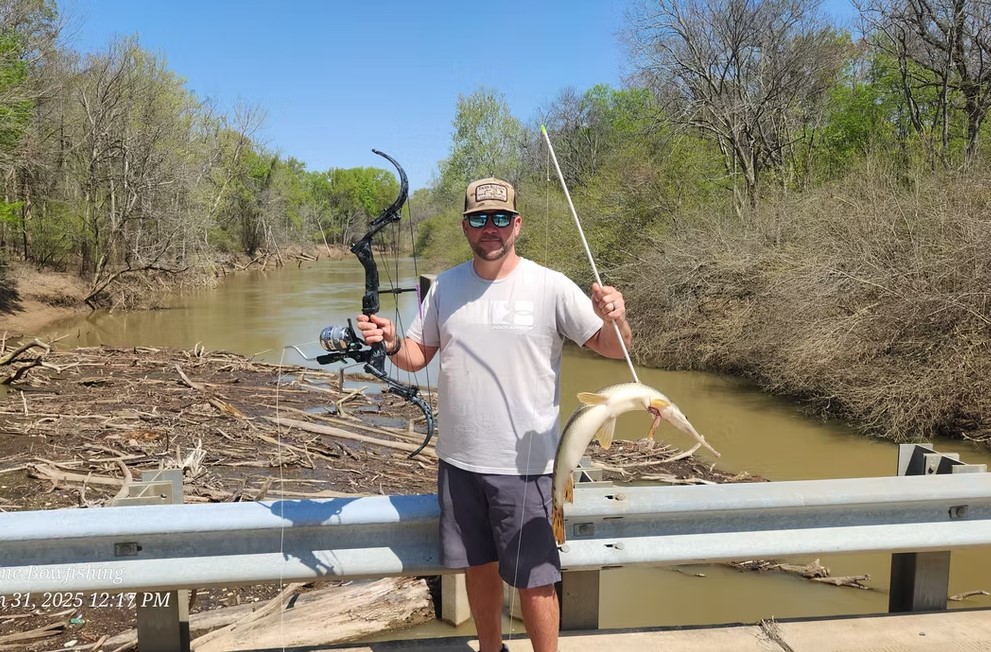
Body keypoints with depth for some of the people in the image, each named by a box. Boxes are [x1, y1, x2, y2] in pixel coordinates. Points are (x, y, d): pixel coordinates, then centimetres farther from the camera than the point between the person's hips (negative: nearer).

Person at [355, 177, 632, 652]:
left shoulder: (550, 287, -9)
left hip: (524, 464, -4)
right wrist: (391, 344, -13)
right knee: (478, 564, 19)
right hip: (458, 459, 5)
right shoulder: (445, 287, 3)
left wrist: (615, 320, -31)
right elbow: (418, 356, 9)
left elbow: (614, 350, -9)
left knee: (533, 576, 5)